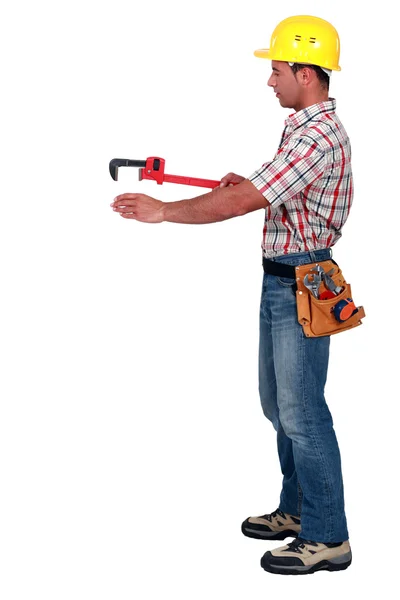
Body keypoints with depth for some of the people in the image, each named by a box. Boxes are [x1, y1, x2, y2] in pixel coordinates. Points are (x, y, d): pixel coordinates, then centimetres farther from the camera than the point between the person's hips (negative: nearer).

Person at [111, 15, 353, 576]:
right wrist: (252, 185, 11)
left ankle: (326, 537, 6)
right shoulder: (307, 127, 13)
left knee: (301, 411, -4)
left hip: (300, 284, -11)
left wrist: (163, 211, -19)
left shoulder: (317, 136, -21)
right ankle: (296, 510, 30)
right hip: (281, 279, 11)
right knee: (279, 402, 17)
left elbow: (241, 203, -26)